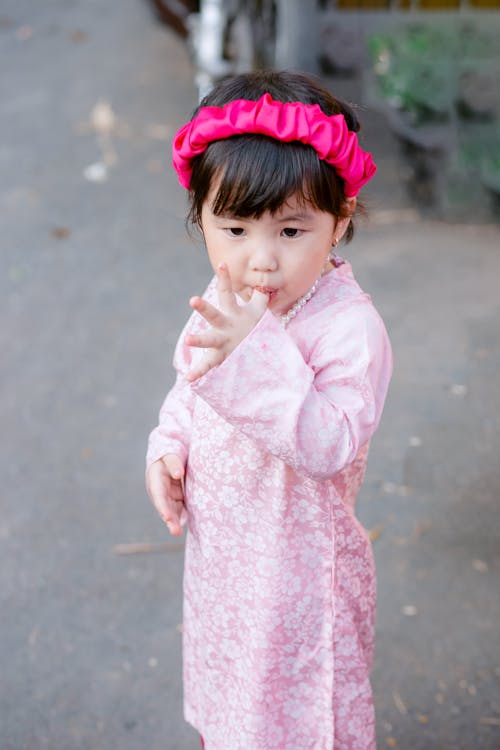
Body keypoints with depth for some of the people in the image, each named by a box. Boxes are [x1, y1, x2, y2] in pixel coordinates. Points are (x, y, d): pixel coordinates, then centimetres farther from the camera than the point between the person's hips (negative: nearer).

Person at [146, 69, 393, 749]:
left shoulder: (350, 327, -28)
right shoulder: (224, 304, -5)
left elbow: (329, 446, -38)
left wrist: (257, 351, -46)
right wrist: (168, 449, -5)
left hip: (299, 574, -6)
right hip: (219, 554, 7)